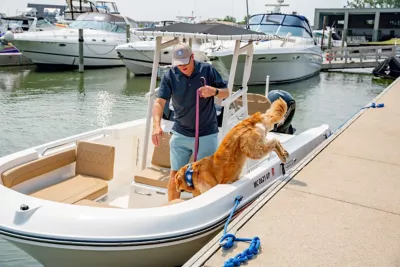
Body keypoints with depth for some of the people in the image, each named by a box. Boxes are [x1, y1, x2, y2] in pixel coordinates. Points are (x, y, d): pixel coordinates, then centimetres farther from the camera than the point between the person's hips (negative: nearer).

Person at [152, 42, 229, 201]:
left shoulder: (207, 70, -7)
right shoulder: (170, 76, -6)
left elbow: (226, 93, 0)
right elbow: (159, 102, -16)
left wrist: (214, 91, -24)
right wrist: (156, 125, -33)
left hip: (207, 134, -1)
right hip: (180, 134, 1)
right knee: (175, 174, 9)